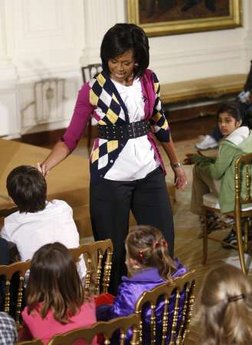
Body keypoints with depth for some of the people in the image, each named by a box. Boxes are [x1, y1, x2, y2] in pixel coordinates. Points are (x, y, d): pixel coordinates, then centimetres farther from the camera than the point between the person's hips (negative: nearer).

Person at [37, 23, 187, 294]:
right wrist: (45, 165, -25)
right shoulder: (92, 90, -11)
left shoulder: (149, 81, -1)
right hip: (110, 177, -3)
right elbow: (70, 138, -10)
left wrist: (176, 164, 19)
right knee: (113, 248, 4)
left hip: (149, 172, 3)